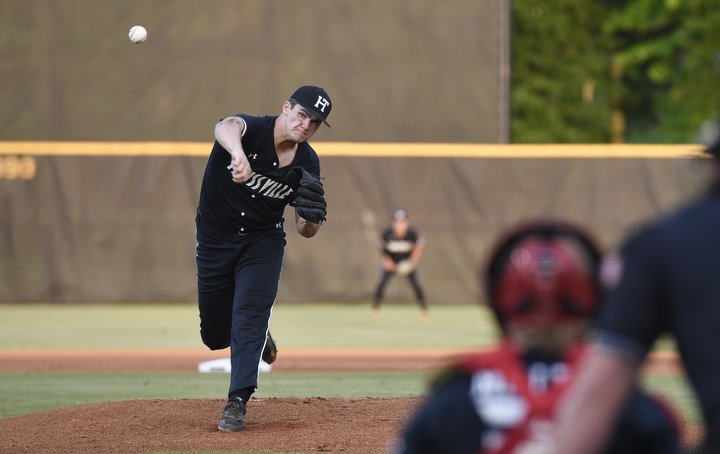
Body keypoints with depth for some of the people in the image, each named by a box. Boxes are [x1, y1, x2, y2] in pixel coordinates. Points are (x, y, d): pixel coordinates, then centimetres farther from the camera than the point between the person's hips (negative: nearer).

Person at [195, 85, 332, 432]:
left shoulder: (307, 163, -10)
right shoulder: (252, 129, -22)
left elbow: (305, 232, -4)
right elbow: (226, 127, -50)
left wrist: (311, 217, -30)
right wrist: (237, 153, -73)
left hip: (263, 241, 1)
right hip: (215, 240, -1)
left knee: (249, 313, -19)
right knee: (215, 333, 9)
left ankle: (238, 402, -16)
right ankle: (258, 337, 43)